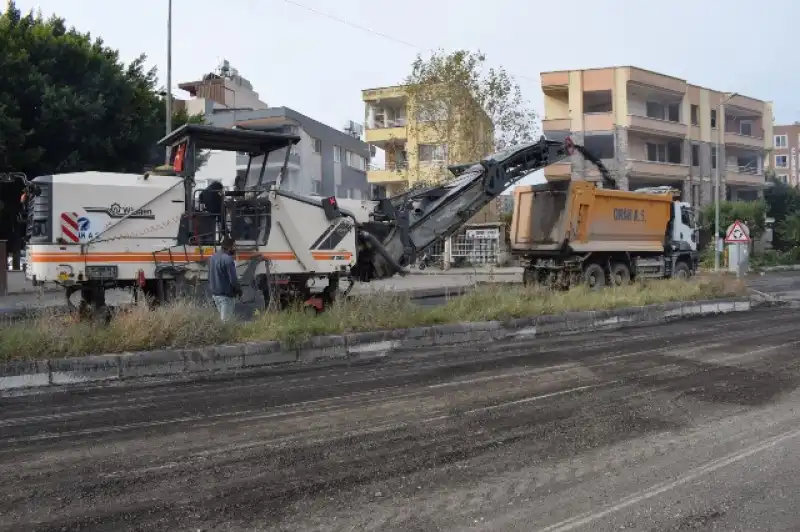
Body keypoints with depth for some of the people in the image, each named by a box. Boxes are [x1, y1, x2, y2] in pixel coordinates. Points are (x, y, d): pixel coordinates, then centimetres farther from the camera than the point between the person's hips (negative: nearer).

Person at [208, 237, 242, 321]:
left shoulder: (213, 257, 9)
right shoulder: (228, 259, -20)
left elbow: (210, 277, 17)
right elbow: (233, 279, -20)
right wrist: (239, 290, -4)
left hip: (214, 294, 9)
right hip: (226, 295, -9)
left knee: (221, 318, 19)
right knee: (225, 320, -5)